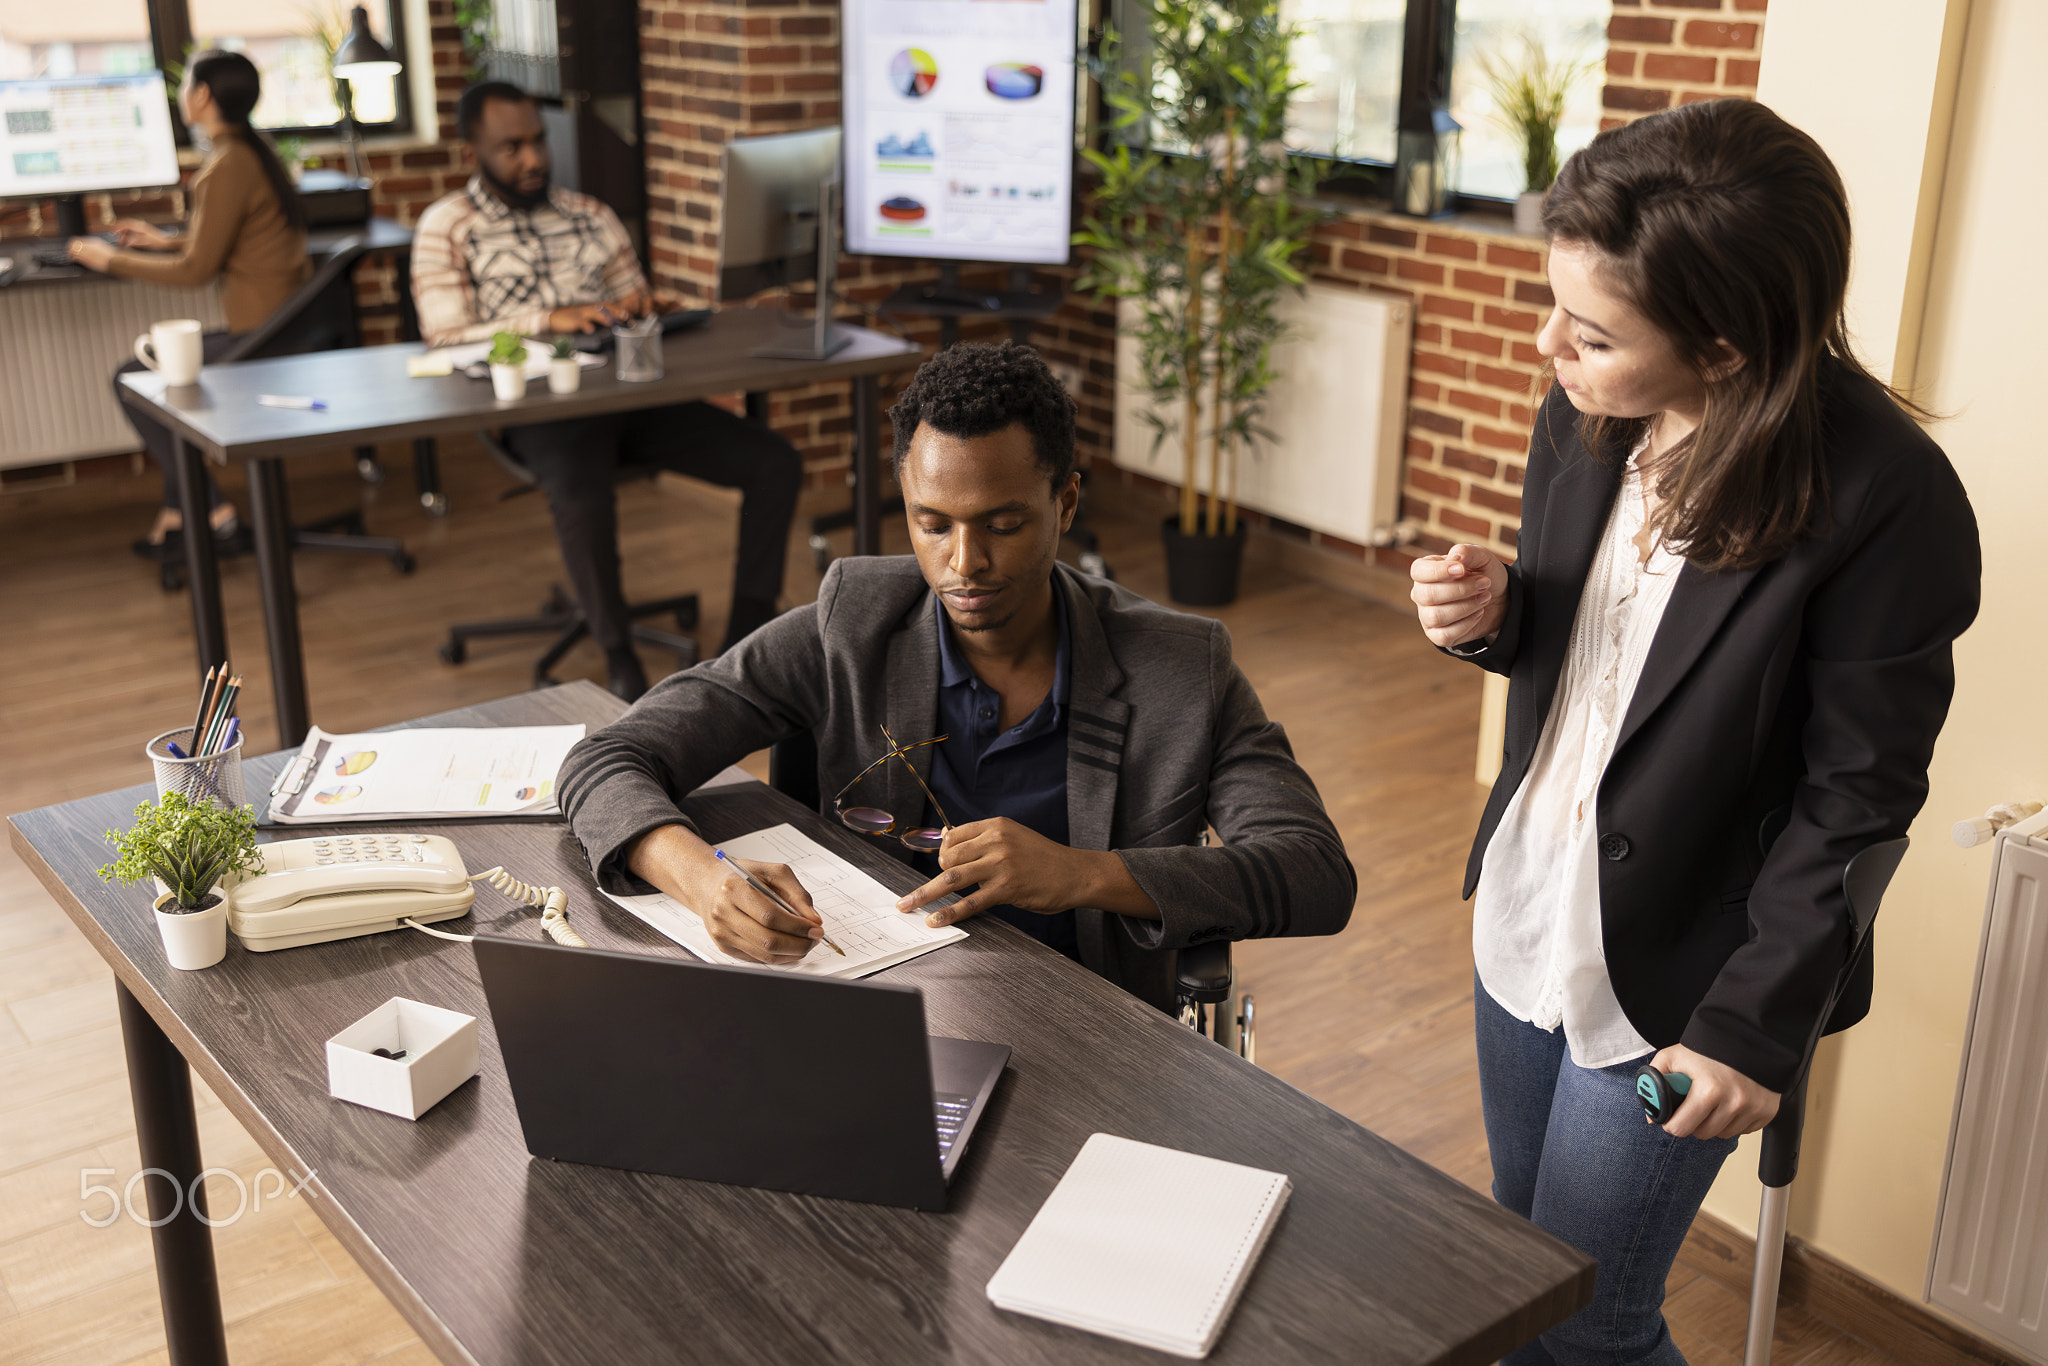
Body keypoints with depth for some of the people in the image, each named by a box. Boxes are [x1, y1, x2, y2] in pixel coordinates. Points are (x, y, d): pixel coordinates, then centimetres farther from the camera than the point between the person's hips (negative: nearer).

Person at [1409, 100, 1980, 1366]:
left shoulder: (1887, 500, -24)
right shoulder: (1585, 422, -6)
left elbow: (1857, 797, -18)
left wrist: (1754, 1024, -17)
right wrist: (1497, 612, -12)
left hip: (1670, 983, -6)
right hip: (1525, 920, 6)